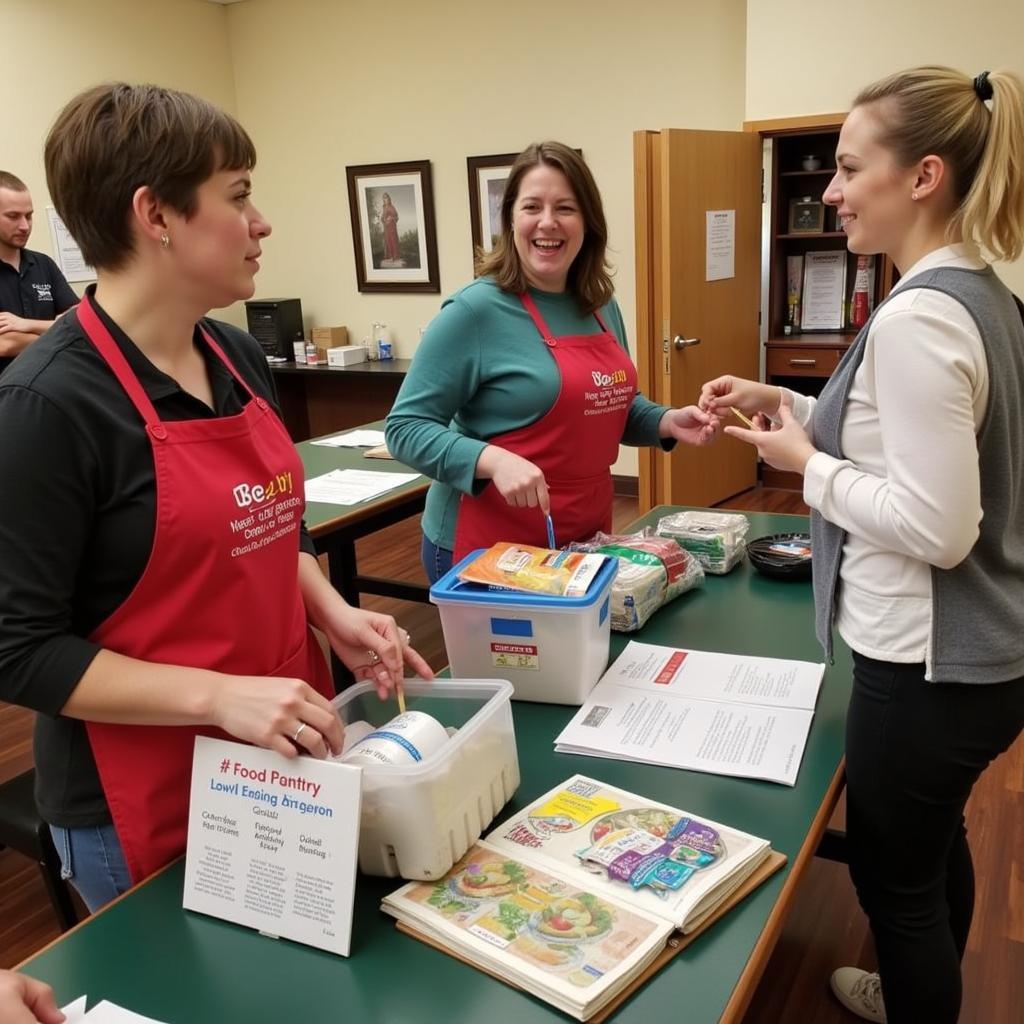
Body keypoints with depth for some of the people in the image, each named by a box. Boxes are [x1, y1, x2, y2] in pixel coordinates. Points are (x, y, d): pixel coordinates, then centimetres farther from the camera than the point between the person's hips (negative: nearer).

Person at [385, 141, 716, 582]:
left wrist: (668, 422, -1)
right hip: (489, 546, -6)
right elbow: (406, 426, -16)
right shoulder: (475, 310, -16)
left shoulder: (601, 306, 4)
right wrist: (494, 460, -30)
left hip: (587, 535, 7)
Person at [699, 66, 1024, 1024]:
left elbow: (937, 529, -28)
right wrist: (795, 407, 8)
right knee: (933, 842, 29)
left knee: (894, 873, 13)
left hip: (930, 664, -10)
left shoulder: (920, 315, -25)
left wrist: (806, 463, -15)